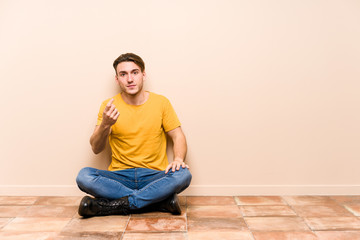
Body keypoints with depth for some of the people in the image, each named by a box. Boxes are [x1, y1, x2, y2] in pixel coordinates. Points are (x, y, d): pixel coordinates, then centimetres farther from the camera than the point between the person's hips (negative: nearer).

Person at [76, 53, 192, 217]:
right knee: (84, 176, -28)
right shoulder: (109, 106, 3)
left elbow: (178, 137, 6)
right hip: (119, 176, 1)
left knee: (183, 175, -31)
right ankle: (162, 201, -25)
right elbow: (96, 148, -1)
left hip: (154, 176, 0)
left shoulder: (161, 102, 4)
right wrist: (105, 125, -21)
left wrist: (178, 159, -15)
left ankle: (111, 206, -24)